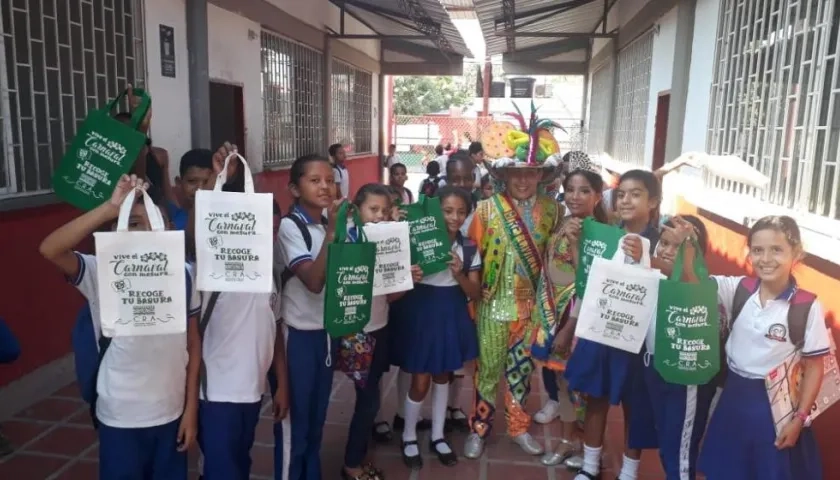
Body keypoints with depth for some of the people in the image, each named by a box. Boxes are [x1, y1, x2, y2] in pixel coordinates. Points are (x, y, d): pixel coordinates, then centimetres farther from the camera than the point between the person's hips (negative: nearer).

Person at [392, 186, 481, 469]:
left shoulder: (469, 249, -1)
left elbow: (475, 294, -1)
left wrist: (459, 274, -19)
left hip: (451, 316, 4)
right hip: (420, 314, -3)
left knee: (442, 378, 17)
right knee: (420, 382, 2)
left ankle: (437, 436, 35)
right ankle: (409, 438, 26)